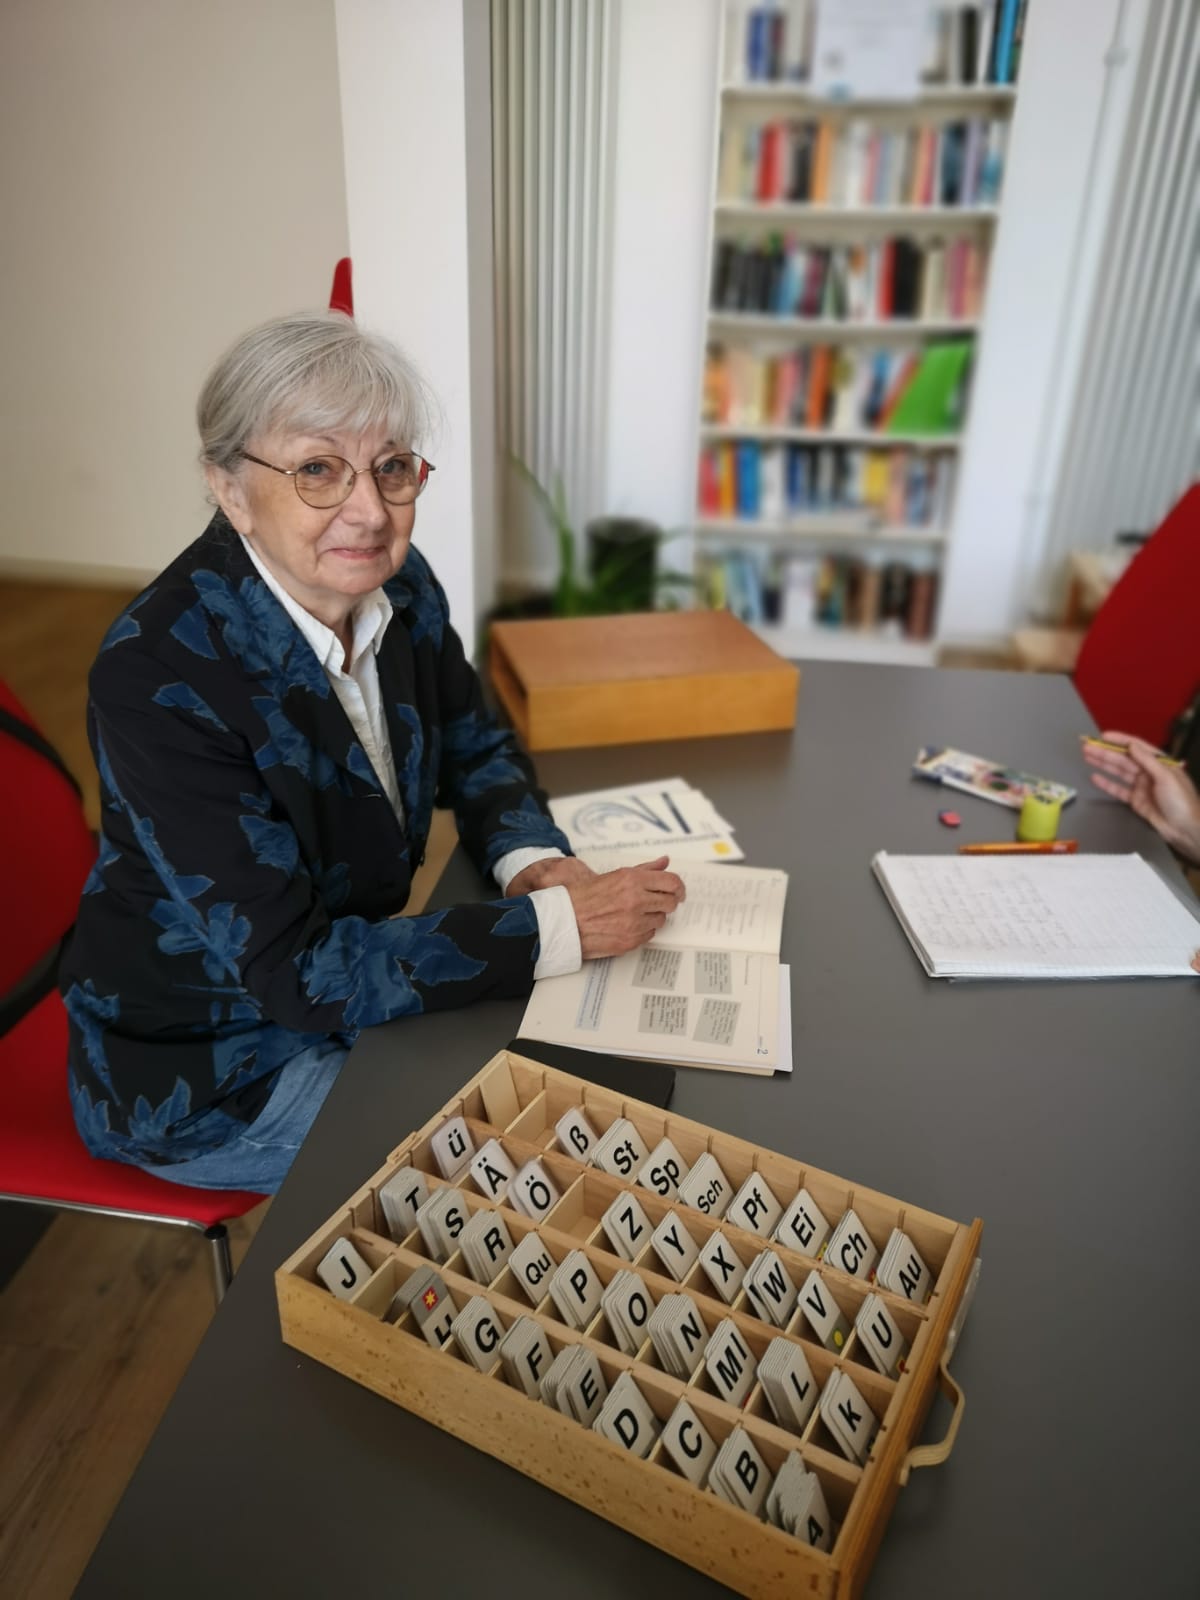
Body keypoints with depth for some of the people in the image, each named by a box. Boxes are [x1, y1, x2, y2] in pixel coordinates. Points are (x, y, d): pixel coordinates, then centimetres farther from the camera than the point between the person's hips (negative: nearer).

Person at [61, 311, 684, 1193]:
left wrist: (534, 858, -15)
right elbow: (289, 968, -29)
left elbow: (476, 748, 6)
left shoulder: (399, 585, -10)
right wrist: (553, 927, -30)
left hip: (351, 980, 6)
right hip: (206, 1068, -6)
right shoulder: (157, 677, -30)